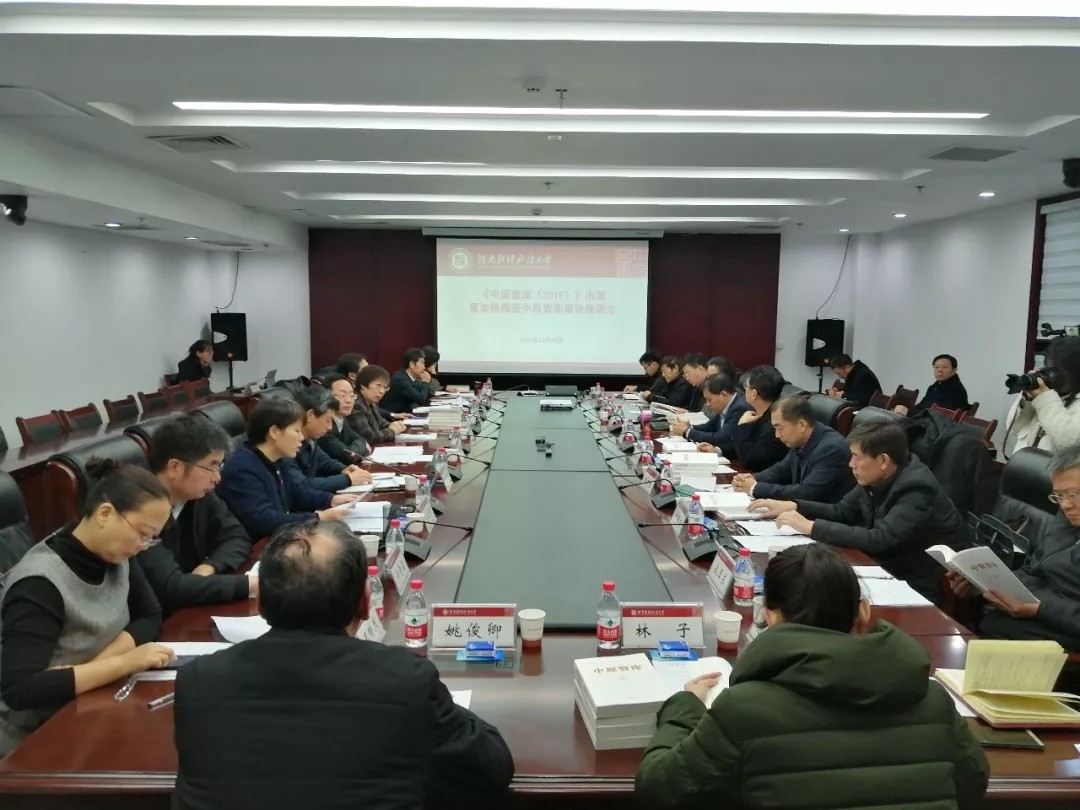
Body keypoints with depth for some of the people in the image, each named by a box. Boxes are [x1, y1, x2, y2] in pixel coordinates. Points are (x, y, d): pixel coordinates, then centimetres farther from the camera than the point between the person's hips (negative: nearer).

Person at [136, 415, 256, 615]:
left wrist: (209, 567, -15)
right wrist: (249, 584, -30)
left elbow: (237, 537, 4)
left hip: (192, 610, 7)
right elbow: (171, 587, -31)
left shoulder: (199, 494, -3)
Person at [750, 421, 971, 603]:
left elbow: (878, 540, -33)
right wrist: (792, 506, -4)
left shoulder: (917, 489, -25)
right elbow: (841, 511, 11)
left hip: (928, 590, -7)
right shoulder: (877, 479, -2)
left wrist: (811, 527, -29)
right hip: (896, 573, 7)